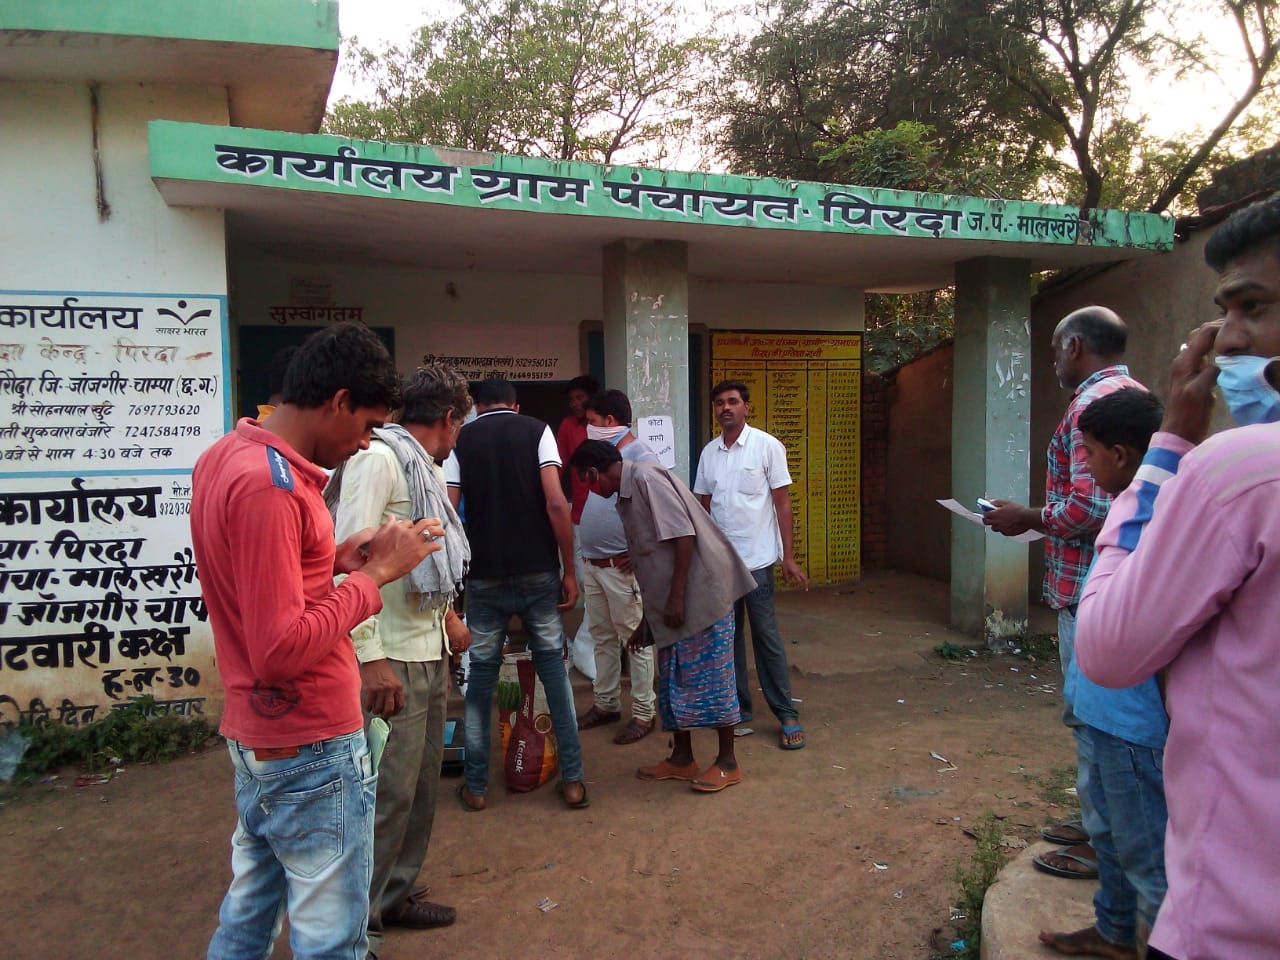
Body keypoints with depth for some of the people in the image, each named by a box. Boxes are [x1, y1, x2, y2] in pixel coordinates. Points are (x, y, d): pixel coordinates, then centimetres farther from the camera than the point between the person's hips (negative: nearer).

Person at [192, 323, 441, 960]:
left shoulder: (224, 456, 6)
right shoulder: (270, 485, -24)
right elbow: (281, 650, -27)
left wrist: (337, 560, 3)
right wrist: (376, 574, -19)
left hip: (254, 738, 10)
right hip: (312, 748, -10)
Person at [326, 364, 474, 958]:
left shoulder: (426, 470, 16)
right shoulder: (377, 459, -14)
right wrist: (370, 658, -25)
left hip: (430, 651, 10)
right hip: (391, 658, -10)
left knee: (422, 782, 17)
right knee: (388, 793, -3)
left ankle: (395, 894, 34)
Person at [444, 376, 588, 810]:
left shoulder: (461, 440, 5)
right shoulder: (537, 430, 1)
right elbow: (556, 503, -10)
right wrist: (569, 571, -3)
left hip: (485, 578, 1)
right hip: (538, 573, -1)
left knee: (481, 676, 12)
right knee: (553, 668, 11)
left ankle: (475, 786, 21)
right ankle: (572, 780, 14)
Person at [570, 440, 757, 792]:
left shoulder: (646, 478, -13)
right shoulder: (627, 496, 16)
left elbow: (683, 536, -21)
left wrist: (677, 598, -20)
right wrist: (646, 622, 26)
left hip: (701, 594, -10)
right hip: (671, 604, 10)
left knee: (711, 677, 1)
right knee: (673, 681, 14)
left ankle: (727, 762, 14)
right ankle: (682, 758, 26)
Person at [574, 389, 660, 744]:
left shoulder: (641, 458, -15)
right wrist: (587, 555, 15)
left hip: (622, 567, -9)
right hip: (593, 564, 9)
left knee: (636, 639, 1)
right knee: (602, 637, 17)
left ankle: (643, 713, 11)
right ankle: (606, 704, 30)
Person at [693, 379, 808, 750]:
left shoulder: (767, 446, -5)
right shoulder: (708, 453, 8)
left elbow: (783, 503, -5)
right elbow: (703, 507, 12)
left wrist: (789, 557, -9)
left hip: (756, 559, -5)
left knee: (766, 637, -2)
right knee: (727, 636, 11)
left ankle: (787, 715, 8)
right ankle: (738, 706, 24)